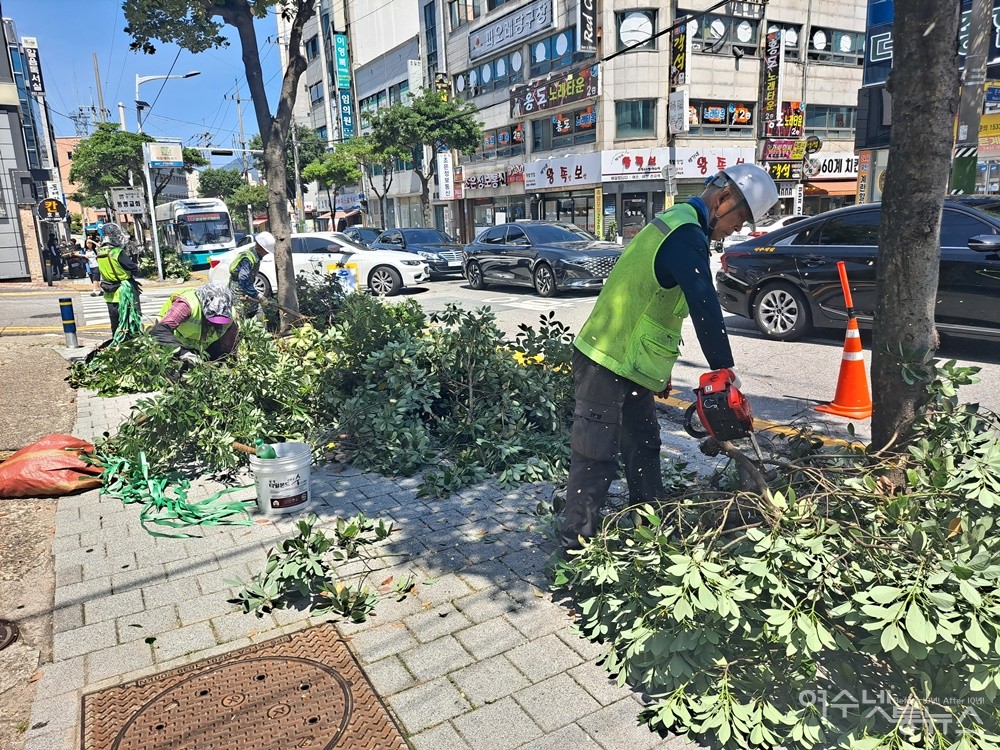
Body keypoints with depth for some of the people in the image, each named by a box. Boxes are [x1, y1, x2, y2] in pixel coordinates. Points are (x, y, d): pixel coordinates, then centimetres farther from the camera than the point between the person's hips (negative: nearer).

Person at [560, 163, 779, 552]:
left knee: (643, 446, 19)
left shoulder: (675, 224, 16)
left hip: (629, 366, 11)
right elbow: (705, 308, -24)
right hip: (608, 363, -11)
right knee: (597, 458, -4)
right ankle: (579, 543, 6)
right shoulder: (687, 236, -17)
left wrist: (660, 369, 21)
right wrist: (724, 370, -19)